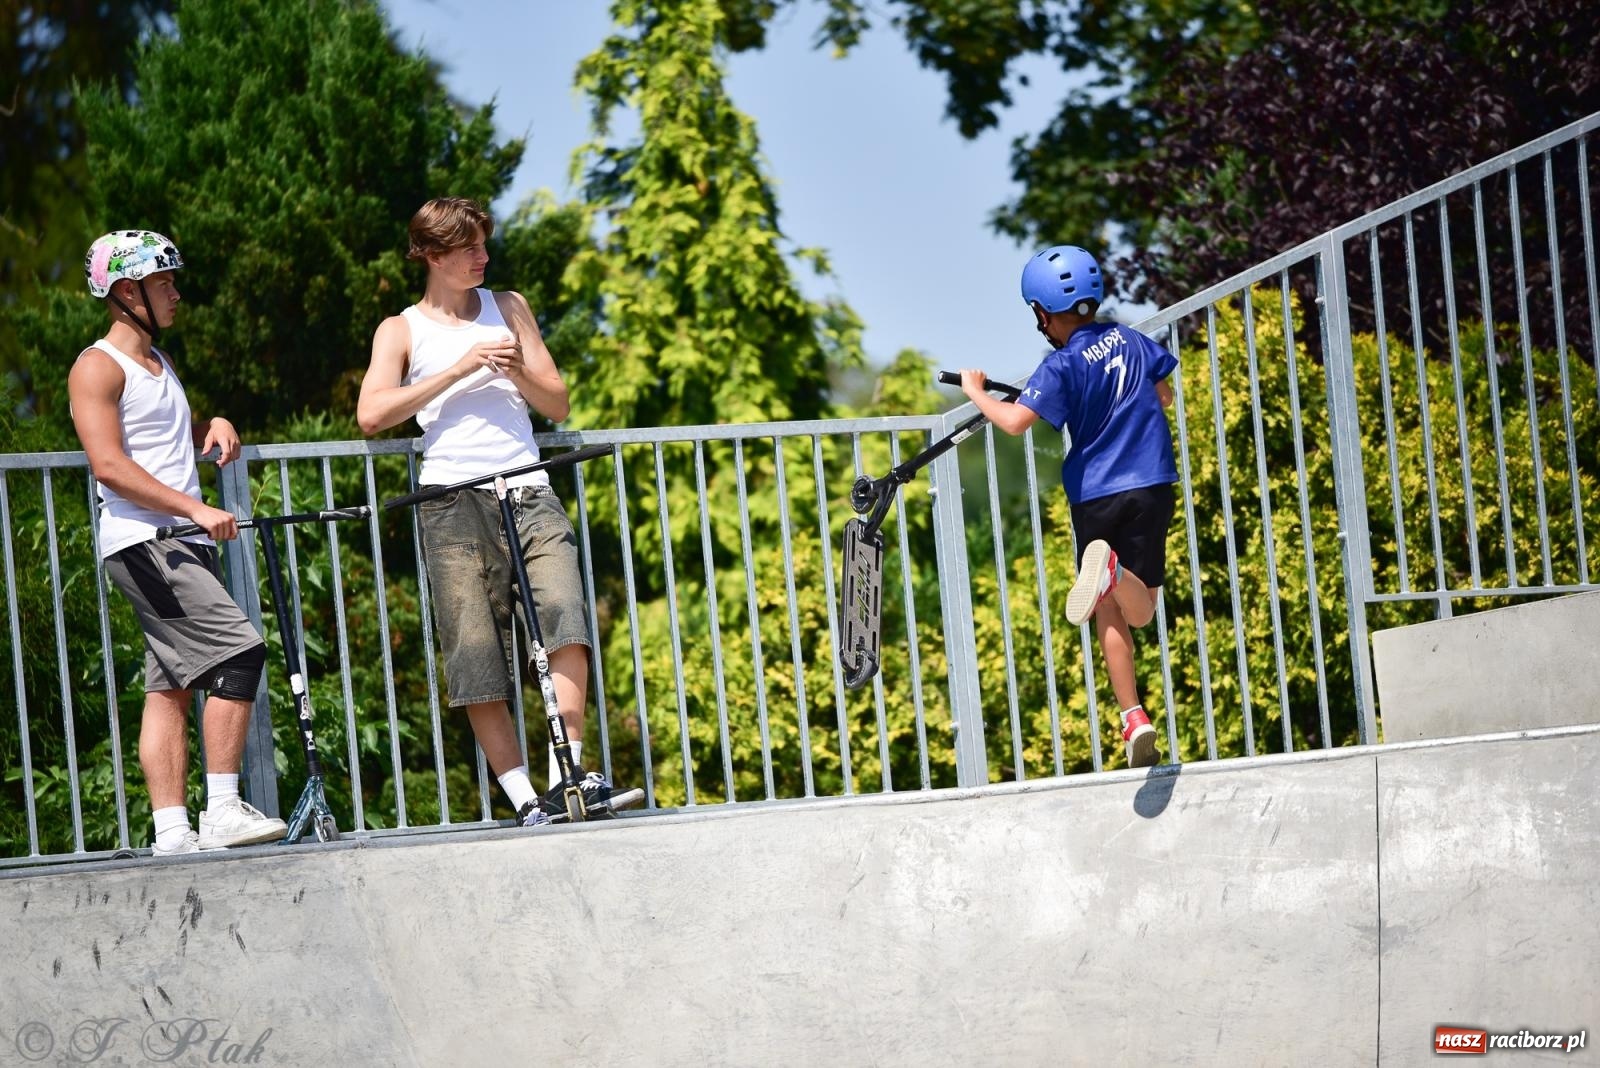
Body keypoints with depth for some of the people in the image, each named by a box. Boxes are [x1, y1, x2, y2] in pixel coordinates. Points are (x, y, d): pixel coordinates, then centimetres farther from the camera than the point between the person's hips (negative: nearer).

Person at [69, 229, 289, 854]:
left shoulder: (159, 363, 23)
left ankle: (171, 833, 0)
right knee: (239, 650, -19)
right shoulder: (97, 368, -6)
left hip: (185, 544, 9)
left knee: (172, 685, 3)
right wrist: (195, 508, -24)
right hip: (141, 542, -9)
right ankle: (222, 813, -19)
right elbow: (109, 465, -17)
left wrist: (214, 424, 13)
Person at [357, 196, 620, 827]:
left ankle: (568, 772, -20)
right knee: (475, 657, -7)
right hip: (453, 499, -1)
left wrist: (518, 373, -3)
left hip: (527, 490, 1)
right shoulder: (401, 330, 13)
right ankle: (524, 799, -5)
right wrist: (457, 370, -9)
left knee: (564, 616, -22)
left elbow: (558, 406, 18)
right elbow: (371, 414, -4)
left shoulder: (508, 308, 21)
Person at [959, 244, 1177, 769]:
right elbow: (1164, 395, 21)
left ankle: (1134, 718, -6)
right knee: (1139, 610, 4)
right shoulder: (1130, 340, 5)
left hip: (1095, 496, -3)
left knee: (1109, 614, 8)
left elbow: (1015, 420, -23)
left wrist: (975, 391, -5)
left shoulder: (1063, 366, -12)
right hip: (1152, 487, 3)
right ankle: (1113, 569, -33)